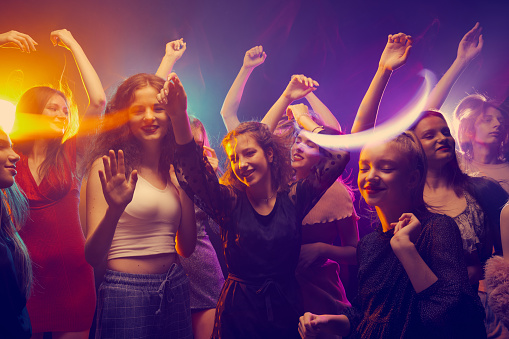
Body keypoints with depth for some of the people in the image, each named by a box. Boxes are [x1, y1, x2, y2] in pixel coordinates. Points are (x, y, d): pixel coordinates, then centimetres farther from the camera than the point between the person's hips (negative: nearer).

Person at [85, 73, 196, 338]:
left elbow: (186, 247, 5)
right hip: (127, 293, -5)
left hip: (176, 289, 5)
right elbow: (93, 256, -12)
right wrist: (115, 209, -30)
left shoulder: (173, 172, 8)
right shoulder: (108, 169, -7)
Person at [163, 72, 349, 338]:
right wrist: (179, 114, -34)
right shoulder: (229, 202, -5)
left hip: (286, 310, 1)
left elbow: (340, 152, -6)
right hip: (238, 315, -1)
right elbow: (192, 166, -20)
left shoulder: (293, 198, -3)